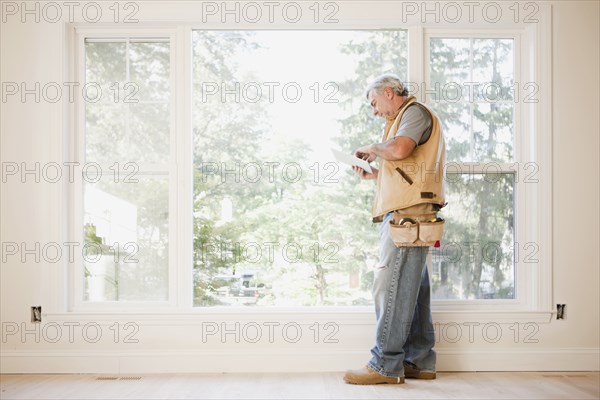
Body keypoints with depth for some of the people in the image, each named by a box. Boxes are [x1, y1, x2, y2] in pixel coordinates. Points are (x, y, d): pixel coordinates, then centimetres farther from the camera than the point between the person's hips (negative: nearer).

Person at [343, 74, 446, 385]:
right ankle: (419, 362, 16)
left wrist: (372, 147, -4)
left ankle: (385, 365, -6)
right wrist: (373, 174, 19)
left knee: (390, 289, -10)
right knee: (412, 290, 10)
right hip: (407, 219, 10)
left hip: (407, 217, -10)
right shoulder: (405, 118, 27)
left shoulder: (415, 111, -2)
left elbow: (399, 149, -22)